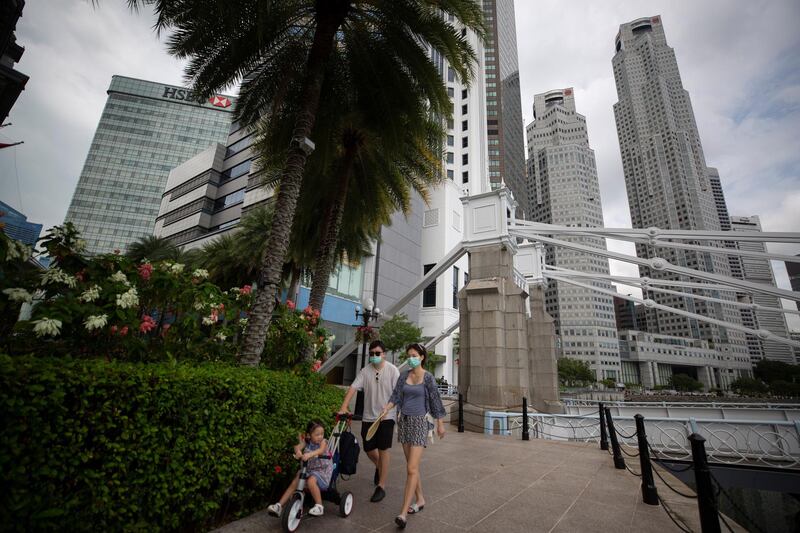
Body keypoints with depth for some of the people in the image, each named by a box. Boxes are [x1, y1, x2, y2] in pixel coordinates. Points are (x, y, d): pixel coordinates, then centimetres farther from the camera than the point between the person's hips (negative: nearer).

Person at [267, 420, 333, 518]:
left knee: (311, 481, -31)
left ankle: (319, 506, -18)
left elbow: (321, 450, -34)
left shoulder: (323, 442, -11)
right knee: (294, 483, -7)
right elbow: (297, 447, -20)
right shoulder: (307, 442, 0)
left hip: (322, 470, -5)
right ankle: (279, 506, 7)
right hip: (308, 469, 5)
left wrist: (309, 454, -53)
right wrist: (298, 451, -45)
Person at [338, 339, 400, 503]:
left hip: (386, 417, -3)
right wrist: (344, 407, -20)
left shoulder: (392, 370, -9)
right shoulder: (365, 371, -2)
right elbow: (353, 388, -9)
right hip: (368, 417, 4)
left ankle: (381, 487, 16)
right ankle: (379, 467, 46)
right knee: (369, 449, 14)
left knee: (383, 451, 1)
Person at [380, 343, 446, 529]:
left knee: (412, 469, -9)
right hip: (404, 421, 5)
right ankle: (420, 500, 31)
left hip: (419, 422, -5)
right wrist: (386, 408, -17)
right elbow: (396, 396, 2)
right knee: (412, 466, 15)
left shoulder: (428, 377, -7)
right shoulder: (404, 376, 5)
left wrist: (440, 424, 2)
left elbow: (435, 400, -3)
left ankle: (403, 513, -5)